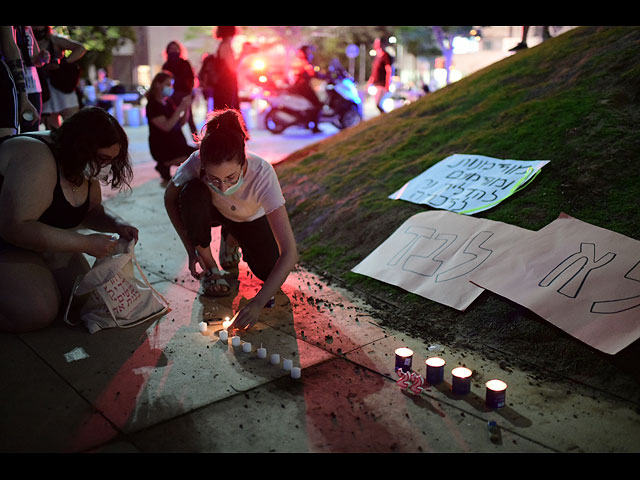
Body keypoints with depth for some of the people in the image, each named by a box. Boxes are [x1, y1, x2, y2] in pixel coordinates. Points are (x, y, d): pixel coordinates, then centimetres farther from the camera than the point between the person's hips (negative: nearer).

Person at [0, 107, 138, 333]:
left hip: (39, 238, 9)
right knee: (38, 312, -25)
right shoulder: (37, 159, -31)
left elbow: (91, 211, 12)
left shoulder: (84, 167, -2)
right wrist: (86, 243, -32)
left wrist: (116, 224, -11)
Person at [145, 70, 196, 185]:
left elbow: (181, 123, 12)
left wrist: (186, 108, -4)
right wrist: (180, 108, -23)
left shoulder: (168, 102, 15)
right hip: (162, 148, -8)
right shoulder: (153, 105, -9)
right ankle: (164, 167, -7)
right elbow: (166, 127, -21)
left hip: (177, 144, 8)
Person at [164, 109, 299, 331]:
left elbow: (290, 252, -43)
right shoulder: (195, 163, -37)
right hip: (213, 211, 0)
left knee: (269, 271, -19)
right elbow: (170, 199, -13)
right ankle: (210, 268, -10)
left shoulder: (262, 173, -41)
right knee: (192, 193, -33)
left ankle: (231, 240, 14)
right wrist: (191, 249, -20)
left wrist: (258, 302, -50)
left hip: (250, 218, 0)